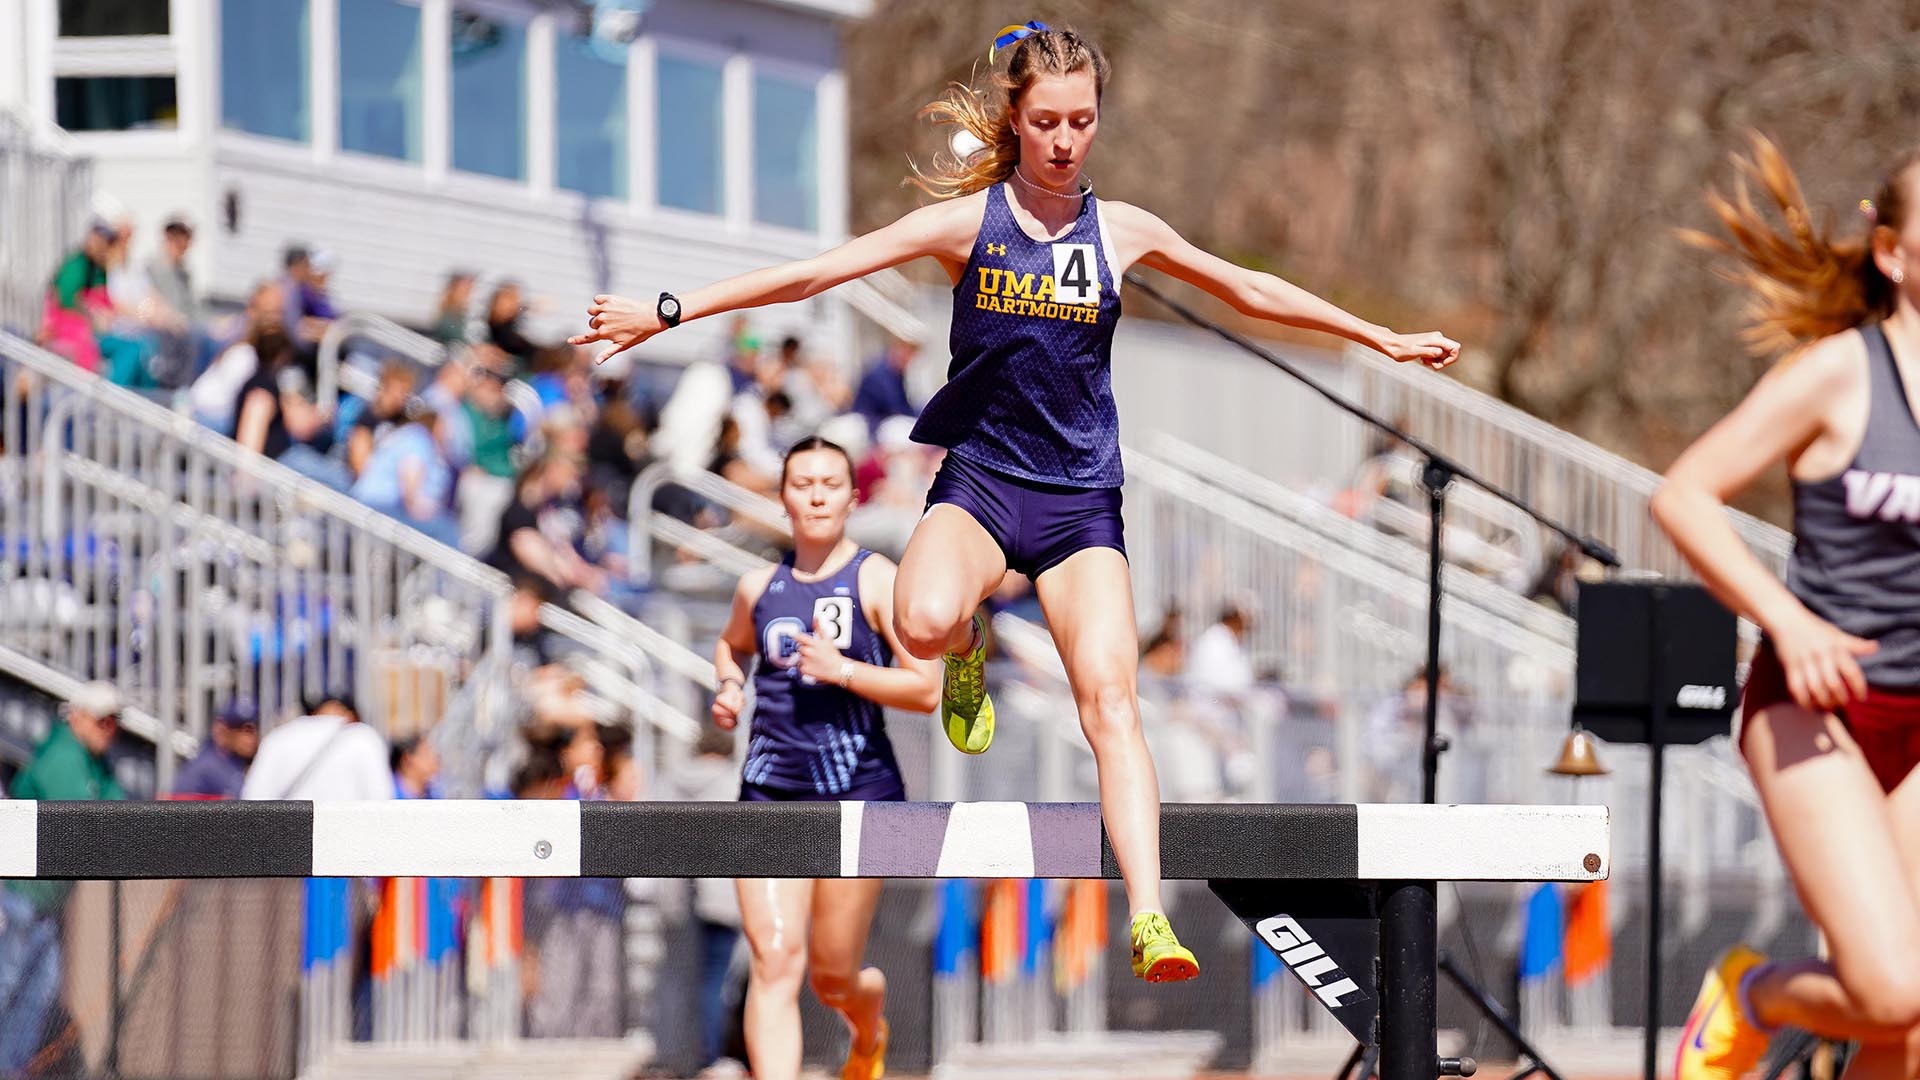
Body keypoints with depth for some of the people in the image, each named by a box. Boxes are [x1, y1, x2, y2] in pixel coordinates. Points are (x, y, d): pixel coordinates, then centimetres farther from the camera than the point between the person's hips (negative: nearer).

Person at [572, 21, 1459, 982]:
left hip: (1081, 498, 1)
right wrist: (670, 313, -10)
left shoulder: (1121, 232, 4)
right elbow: (819, 271, -6)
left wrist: (1382, 339, 21)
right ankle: (970, 642, 8)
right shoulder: (970, 220, -3)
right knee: (923, 623, -32)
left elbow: (1251, 292, 17)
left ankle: (1148, 920, -24)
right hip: (978, 479, -1)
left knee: (1109, 697, -17)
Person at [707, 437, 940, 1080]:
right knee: (774, 962, -13)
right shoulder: (760, 587, 10)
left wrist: (843, 669, -18)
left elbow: (928, 690, -9)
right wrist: (729, 686, 11)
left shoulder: (877, 581, -4)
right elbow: (731, 644, 33)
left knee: (832, 978, 6)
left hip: (858, 792, -3)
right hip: (770, 792, 3)